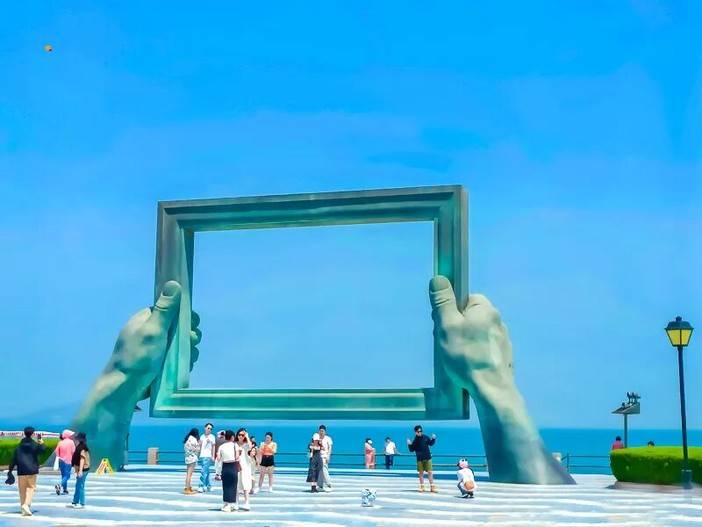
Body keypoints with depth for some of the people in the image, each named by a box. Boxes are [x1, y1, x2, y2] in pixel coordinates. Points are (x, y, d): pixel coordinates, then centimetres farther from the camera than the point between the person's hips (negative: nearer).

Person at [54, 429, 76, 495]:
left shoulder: (60, 442, 6)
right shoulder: (71, 442, -6)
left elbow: (56, 451, 2)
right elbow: (73, 451, -9)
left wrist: (59, 457, 15)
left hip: (61, 461, 5)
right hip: (68, 461, -5)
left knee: (63, 475, 16)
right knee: (67, 475, -4)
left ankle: (65, 489, 20)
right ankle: (59, 485, -27)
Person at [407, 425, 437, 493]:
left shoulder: (425, 438, 1)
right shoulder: (415, 440, -5)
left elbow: (430, 444, 17)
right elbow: (412, 450, -4)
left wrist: (433, 439, 1)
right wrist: (409, 445, -20)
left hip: (427, 458, 1)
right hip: (420, 459, -1)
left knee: (430, 472, -1)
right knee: (421, 473, 6)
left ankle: (432, 487, 5)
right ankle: (422, 487, 17)